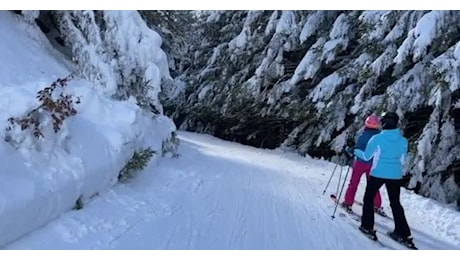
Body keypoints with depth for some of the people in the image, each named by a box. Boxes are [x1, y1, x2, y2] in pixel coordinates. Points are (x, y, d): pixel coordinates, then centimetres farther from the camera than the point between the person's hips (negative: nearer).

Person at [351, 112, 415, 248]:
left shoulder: (377, 138, -13)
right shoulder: (403, 140, -3)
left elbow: (366, 156, -2)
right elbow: (402, 160, 9)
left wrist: (355, 151, 16)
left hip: (377, 174, -4)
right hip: (395, 175, 4)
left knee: (368, 198, 15)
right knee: (395, 203, 15)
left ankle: (367, 227, 13)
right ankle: (404, 233, 14)